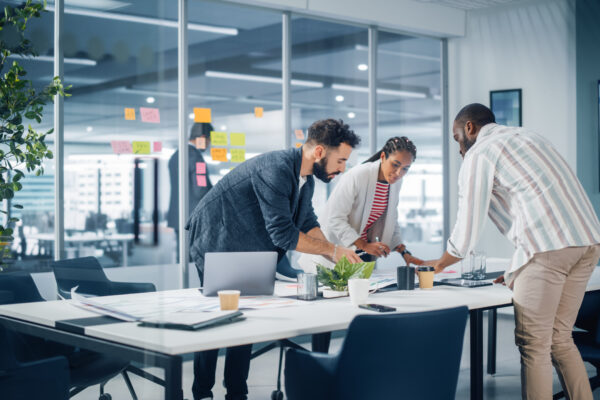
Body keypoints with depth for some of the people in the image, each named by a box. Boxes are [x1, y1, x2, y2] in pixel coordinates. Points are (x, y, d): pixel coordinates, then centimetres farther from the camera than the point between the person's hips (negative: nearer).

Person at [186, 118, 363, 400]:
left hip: (244, 252, 9)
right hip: (215, 246, -9)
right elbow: (283, 233, -33)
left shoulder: (306, 180, 2)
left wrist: (338, 260, -9)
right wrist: (332, 249, -24)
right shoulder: (275, 170, -30)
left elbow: (309, 225, 5)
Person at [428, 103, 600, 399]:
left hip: (547, 246, -8)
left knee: (533, 345, 1)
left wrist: (438, 264, 22)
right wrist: (517, 272, 33)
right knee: (560, 339, 16)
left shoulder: (478, 156, 4)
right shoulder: (527, 136, 29)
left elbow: (466, 234, 3)